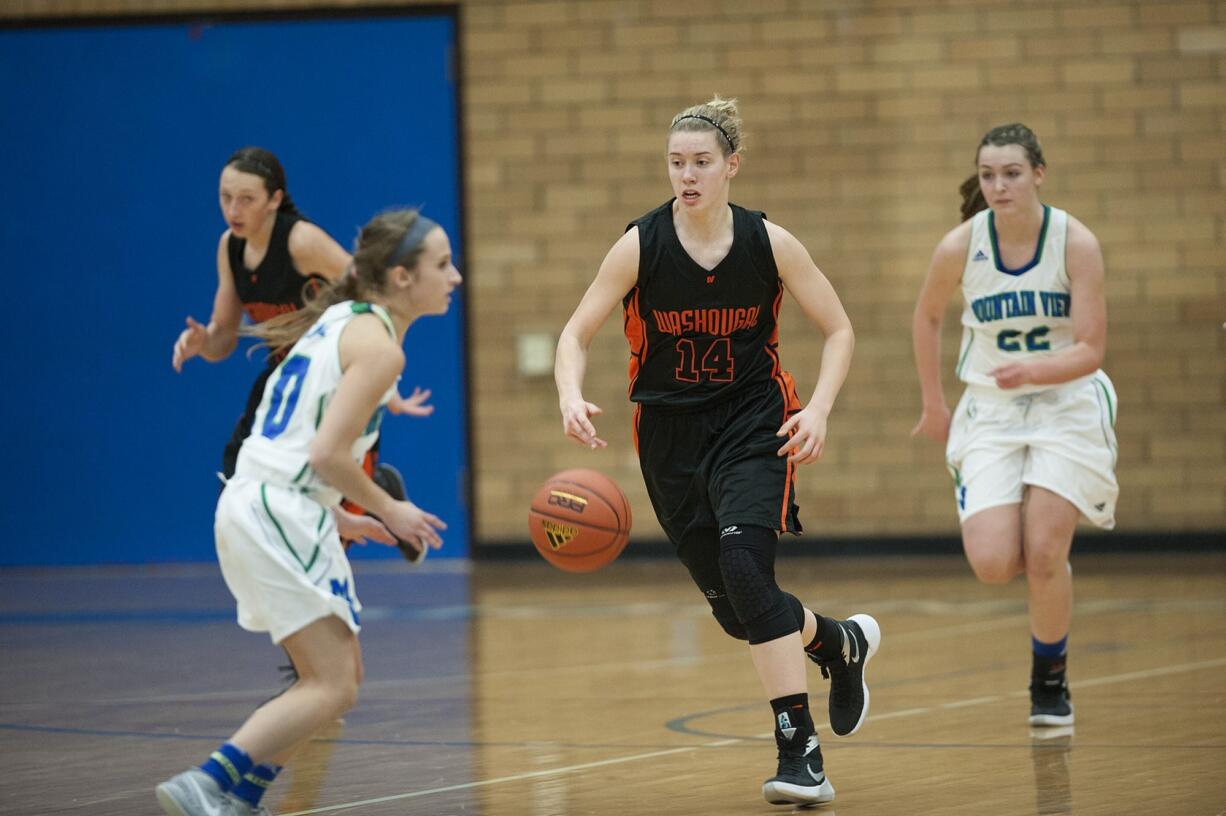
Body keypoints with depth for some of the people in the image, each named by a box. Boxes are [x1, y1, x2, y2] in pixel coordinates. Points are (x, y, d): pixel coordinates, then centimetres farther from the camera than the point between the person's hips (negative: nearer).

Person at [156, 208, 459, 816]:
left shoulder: (342, 321, 17)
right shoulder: (380, 346, -11)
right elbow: (328, 454, -19)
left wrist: (344, 516, 23)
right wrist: (389, 511, -5)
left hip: (252, 508, 10)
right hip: (282, 514, -10)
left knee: (341, 675, 15)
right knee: (332, 688, -11)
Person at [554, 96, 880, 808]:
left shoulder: (769, 243, -10)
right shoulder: (641, 245, -11)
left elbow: (839, 330, -1)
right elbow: (576, 334, -6)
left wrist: (819, 409, -16)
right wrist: (572, 397, -26)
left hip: (753, 423, -2)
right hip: (670, 433, 2)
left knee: (744, 564, -26)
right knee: (734, 608, 6)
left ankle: (801, 751, -23)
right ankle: (840, 643, 40)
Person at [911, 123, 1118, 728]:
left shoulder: (1076, 243, -15)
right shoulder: (960, 247, -11)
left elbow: (1091, 350, -16)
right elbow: (927, 318, 10)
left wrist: (1033, 370, -34)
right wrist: (933, 404, 13)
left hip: (1066, 407, -2)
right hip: (991, 411, 2)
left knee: (1043, 554, -14)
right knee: (992, 565, -14)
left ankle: (1050, 681, 12)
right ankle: (1049, 564, 24)